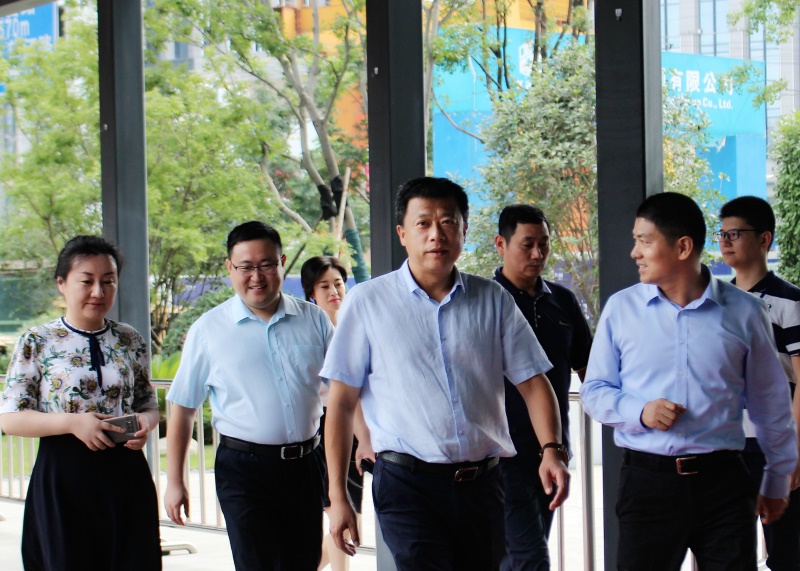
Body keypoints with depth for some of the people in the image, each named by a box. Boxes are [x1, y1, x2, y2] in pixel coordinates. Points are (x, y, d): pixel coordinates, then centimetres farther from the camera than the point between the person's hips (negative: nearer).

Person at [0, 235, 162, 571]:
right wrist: (73, 422, -18)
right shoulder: (36, 343, -2)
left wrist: (145, 423, -8)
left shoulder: (130, 341, 8)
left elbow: (149, 405, 16)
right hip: (63, 478, -3)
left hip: (126, 476, 3)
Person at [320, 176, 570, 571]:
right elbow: (342, 402, 3)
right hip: (407, 482, -3)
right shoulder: (367, 301, 3)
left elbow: (532, 382, 9)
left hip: (481, 484, 3)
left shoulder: (493, 300, 10)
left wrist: (552, 449, -10)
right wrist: (338, 497, -2)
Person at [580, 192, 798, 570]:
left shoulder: (743, 312, 3)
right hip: (647, 479, 0)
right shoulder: (620, 308, 4)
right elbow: (594, 391, 8)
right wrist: (640, 412, -11)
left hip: (722, 481, 0)